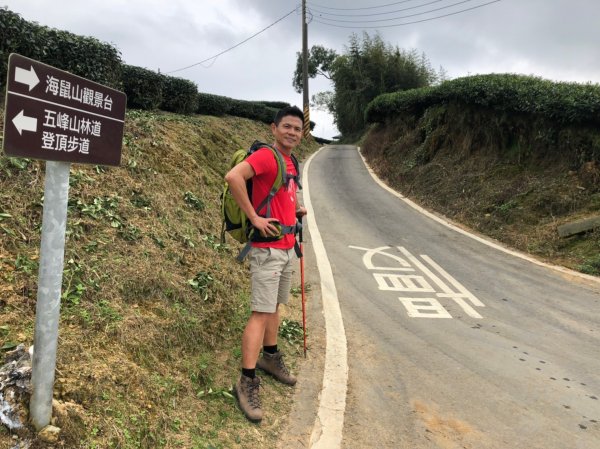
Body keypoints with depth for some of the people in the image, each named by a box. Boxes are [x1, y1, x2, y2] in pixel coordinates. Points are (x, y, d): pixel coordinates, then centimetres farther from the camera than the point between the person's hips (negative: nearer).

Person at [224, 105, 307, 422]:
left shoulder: (290, 162, 14)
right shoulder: (266, 156, -15)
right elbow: (233, 177, -31)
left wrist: (296, 210, 11)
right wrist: (254, 217, -26)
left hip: (288, 247, 9)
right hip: (268, 249, -9)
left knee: (275, 305, 20)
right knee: (261, 312, -6)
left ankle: (270, 357, 37)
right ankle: (247, 383, 3)